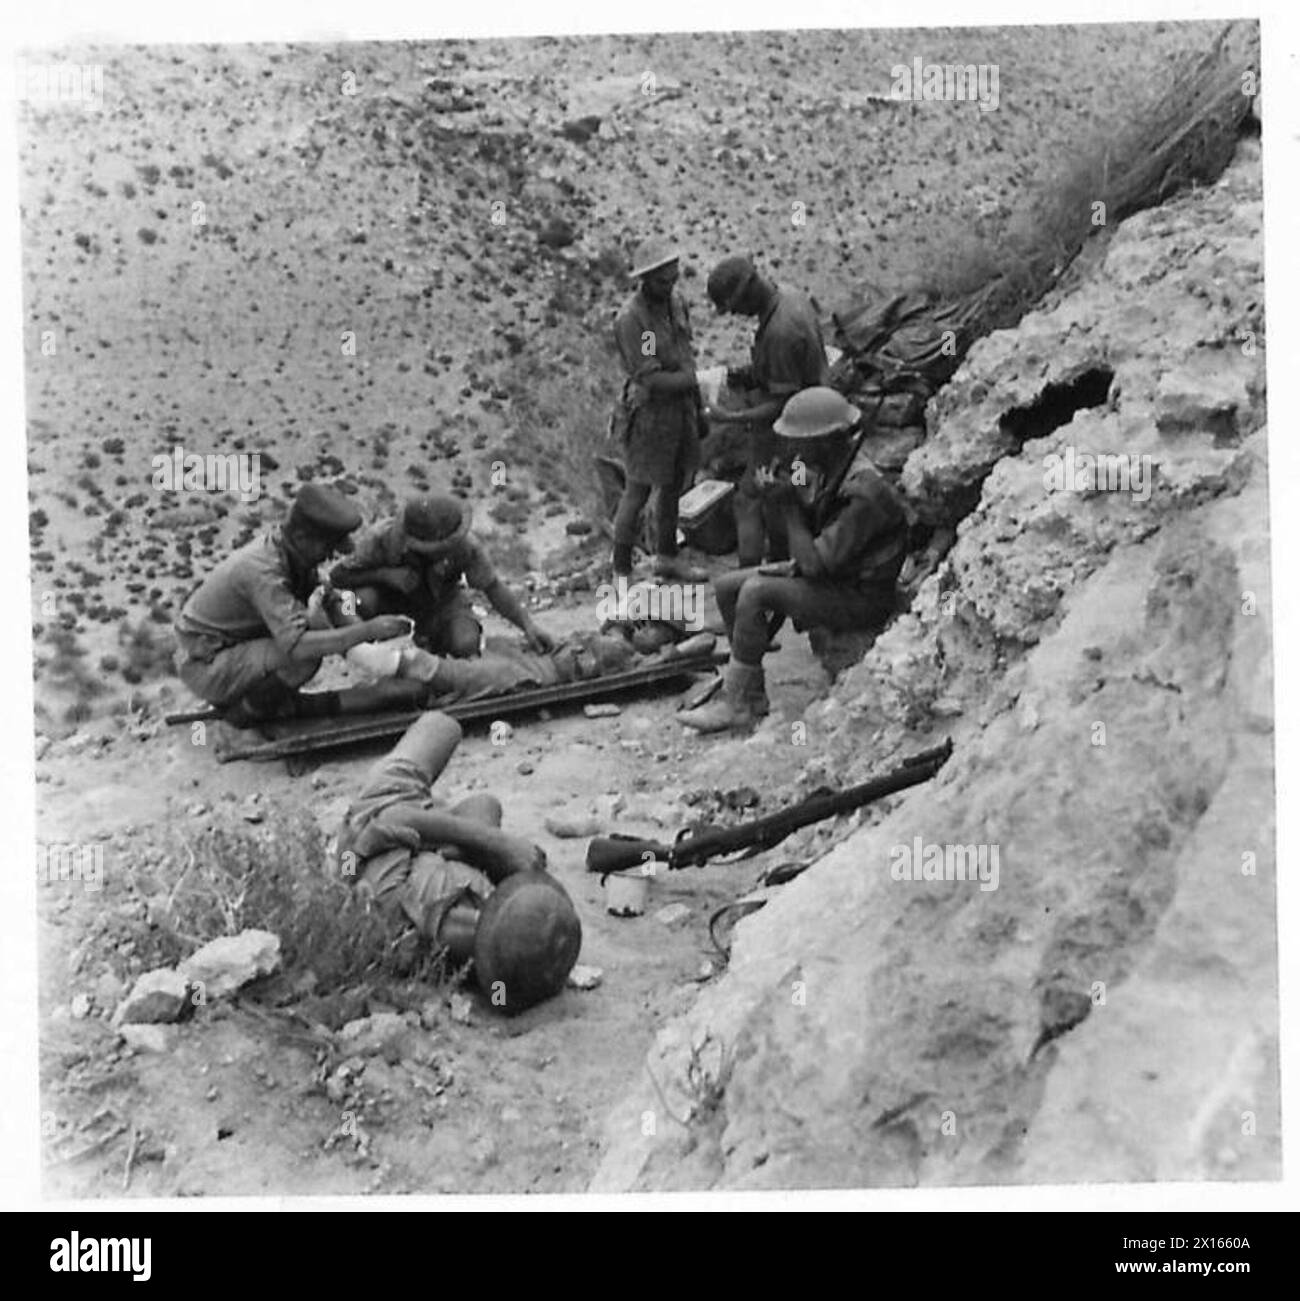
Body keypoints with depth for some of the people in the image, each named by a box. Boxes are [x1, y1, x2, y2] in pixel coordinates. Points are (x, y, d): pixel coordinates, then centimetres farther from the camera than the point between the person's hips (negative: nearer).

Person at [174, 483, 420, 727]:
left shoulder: (293, 550, -6)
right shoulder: (263, 571, -32)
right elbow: (297, 647, -40)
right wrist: (367, 630, -38)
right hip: (204, 667, -9)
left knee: (319, 622, -2)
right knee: (304, 658, -28)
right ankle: (245, 710, -4)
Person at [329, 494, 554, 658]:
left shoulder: (467, 547, -31)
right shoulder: (380, 538, -34)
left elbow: (493, 588, -21)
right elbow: (337, 576, -25)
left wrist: (528, 625, -32)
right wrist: (386, 574, -38)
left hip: (442, 601, 1)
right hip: (393, 600, 0)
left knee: (464, 645, -29)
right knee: (366, 600, -35)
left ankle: (432, 642, 9)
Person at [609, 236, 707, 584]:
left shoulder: (676, 301, 2)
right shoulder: (630, 319, -22)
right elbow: (650, 379, -24)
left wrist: (698, 409, 13)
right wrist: (690, 379, -13)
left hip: (682, 408, 7)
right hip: (648, 414, -7)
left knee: (673, 487, 19)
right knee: (637, 493, 1)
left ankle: (666, 559, 36)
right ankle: (622, 573, 13)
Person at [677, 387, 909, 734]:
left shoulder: (862, 493, -27)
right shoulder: (822, 471, 2)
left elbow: (817, 564, -28)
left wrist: (789, 508, -21)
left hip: (860, 598, -10)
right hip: (832, 575, 10)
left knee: (755, 592, -25)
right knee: (726, 586, 1)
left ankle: (732, 704, -14)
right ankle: (752, 695, 4)